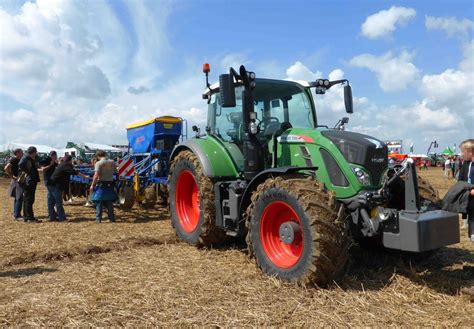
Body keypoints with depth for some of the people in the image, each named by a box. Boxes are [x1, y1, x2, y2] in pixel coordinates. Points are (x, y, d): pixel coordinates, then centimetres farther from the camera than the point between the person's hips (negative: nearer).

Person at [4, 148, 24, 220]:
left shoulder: (19, 160, 13)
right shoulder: (13, 159, -12)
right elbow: (6, 168, -24)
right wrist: (12, 177, -19)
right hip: (17, 181, -9)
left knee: (17, 198, 14)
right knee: (19, 198, -9)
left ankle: (16, 214, 22)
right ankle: (17, 215, -6)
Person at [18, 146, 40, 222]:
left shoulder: (31, 159, 16)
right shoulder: (26, 158, -12)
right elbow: (21, 165, -30)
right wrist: (26, 172, -22)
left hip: (31, 183, 10)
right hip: (28, 182, -10)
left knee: (27, 200, 14)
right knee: (28, 200, -6)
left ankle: (26, 217, 22)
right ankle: (30, 217, -3)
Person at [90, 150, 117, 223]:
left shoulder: (99, 163, -12)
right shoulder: (112, 162, 3)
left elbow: (96, 175, -17)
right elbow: (114, 171, 12)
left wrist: (92, 185, -11)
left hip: (101, 184, -5)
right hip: (110, 184, 5)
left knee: (99, 202, 4)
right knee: (110, 202, 13)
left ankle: (98, 219, 6)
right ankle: (112, 218, 17)